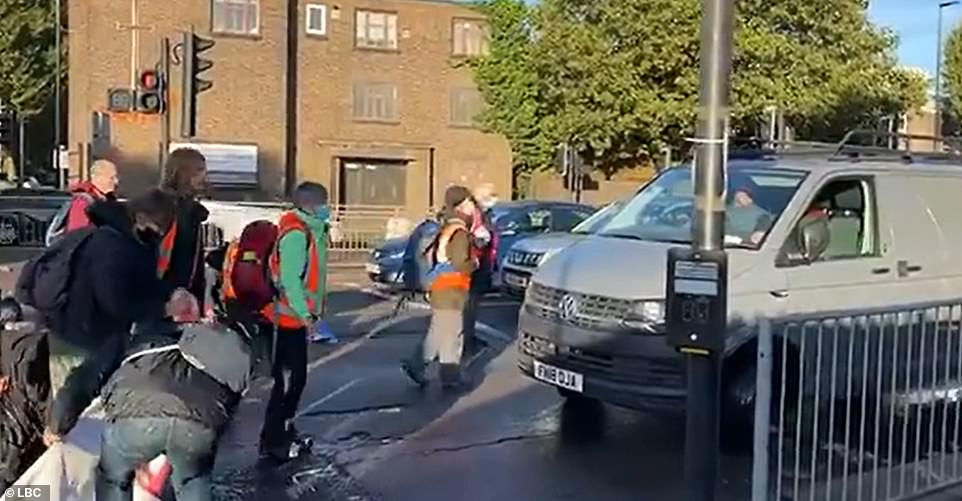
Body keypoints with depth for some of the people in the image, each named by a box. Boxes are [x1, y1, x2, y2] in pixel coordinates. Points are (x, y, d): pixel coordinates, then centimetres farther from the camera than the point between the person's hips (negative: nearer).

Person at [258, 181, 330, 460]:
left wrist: (309, 313, 12)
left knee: (296, 376, 17)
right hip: (287, 317, -10)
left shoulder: (310, 229, 11)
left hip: (296, 316, 10)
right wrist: (305, 314, -21)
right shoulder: (295, 233, -18)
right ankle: (271, 441, 1)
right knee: (287, 380, -6)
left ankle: (283, 430, 29)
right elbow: (290, 278, -24)